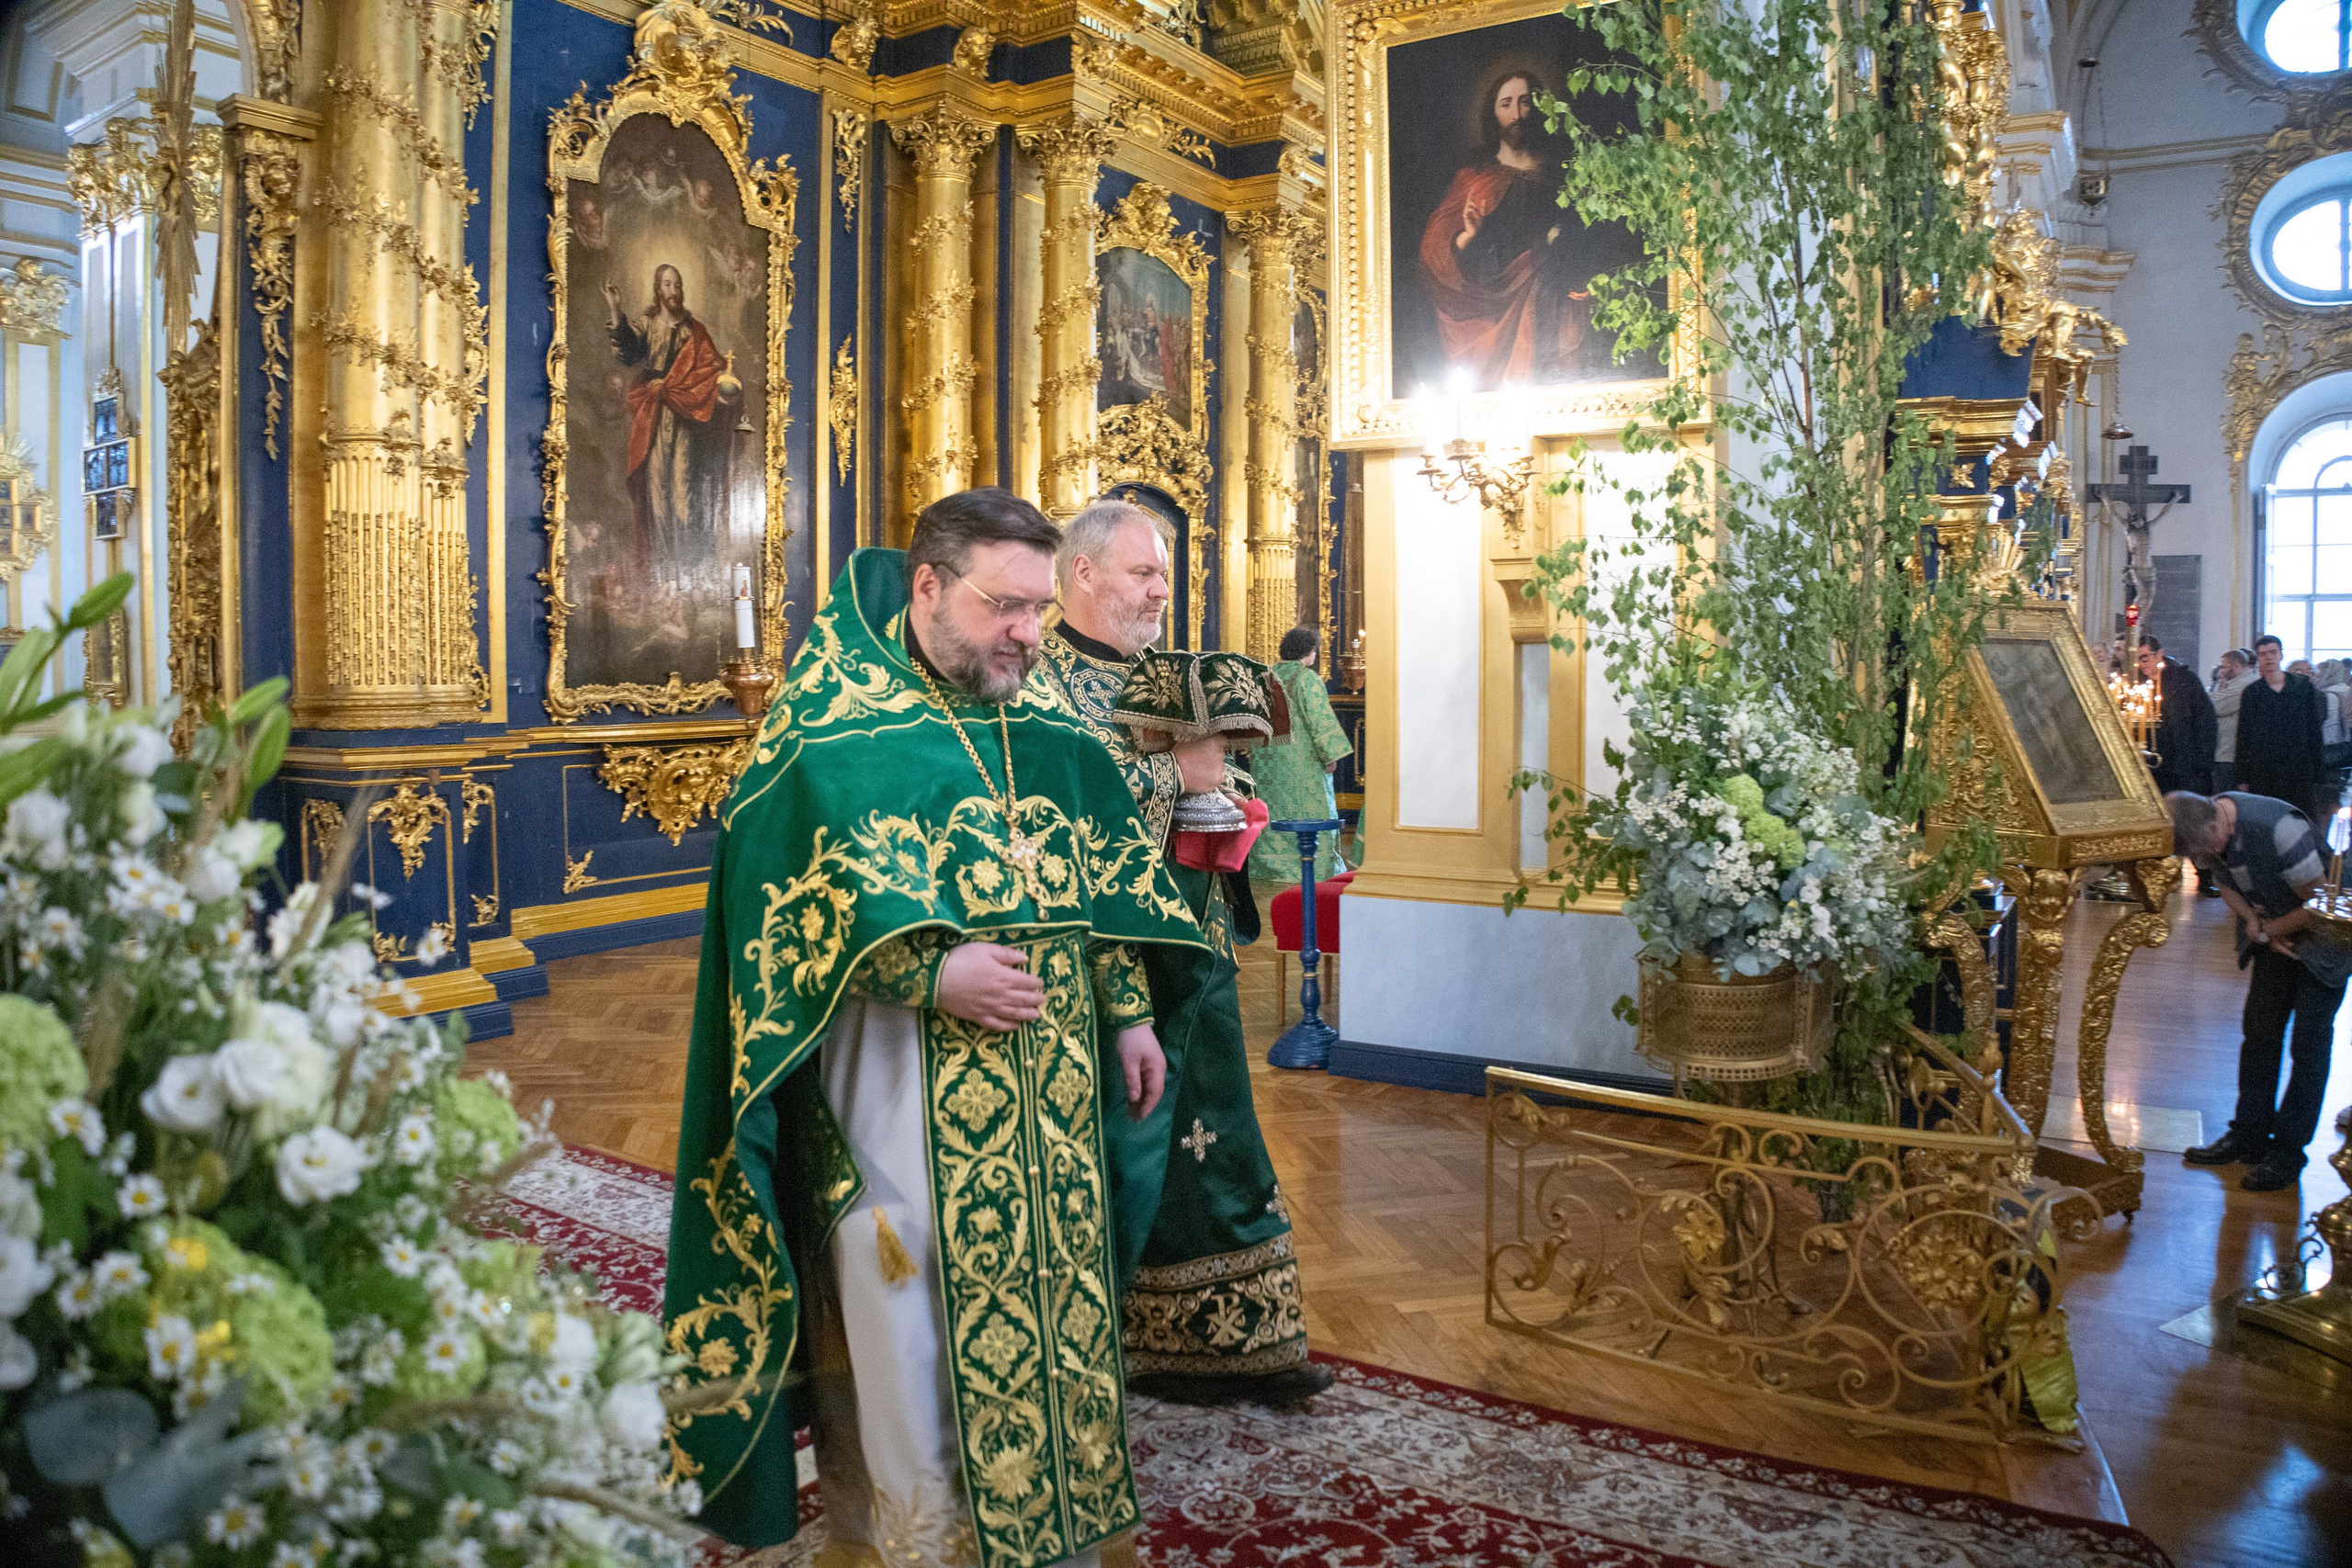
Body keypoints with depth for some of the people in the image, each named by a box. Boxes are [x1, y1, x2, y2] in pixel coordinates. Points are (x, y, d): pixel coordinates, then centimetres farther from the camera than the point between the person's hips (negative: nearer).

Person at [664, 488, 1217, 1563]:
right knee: (914, 1303, 3)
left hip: (1047, 1073, 6)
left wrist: (1128, 1013, 10)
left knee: (1047, 1285, 14)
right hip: (903, 1071, -5)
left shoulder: (1046, 727, 9)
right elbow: (796, 884, -17)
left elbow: (1100, 874, 14)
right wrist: (931, 973, -26)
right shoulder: (833, 722, -9)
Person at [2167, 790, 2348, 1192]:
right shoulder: (2206, 832, -13)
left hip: (2324, 933, -7)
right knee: (2260, 1031, 8)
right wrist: (2253, 921, -13)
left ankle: (2288, 1151, 4)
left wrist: (2269, 929, -13)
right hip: (2274, 932, 7)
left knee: (2308, 1044, -3)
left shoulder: (2279, 828, -36)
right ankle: (2249, 1135, 16)